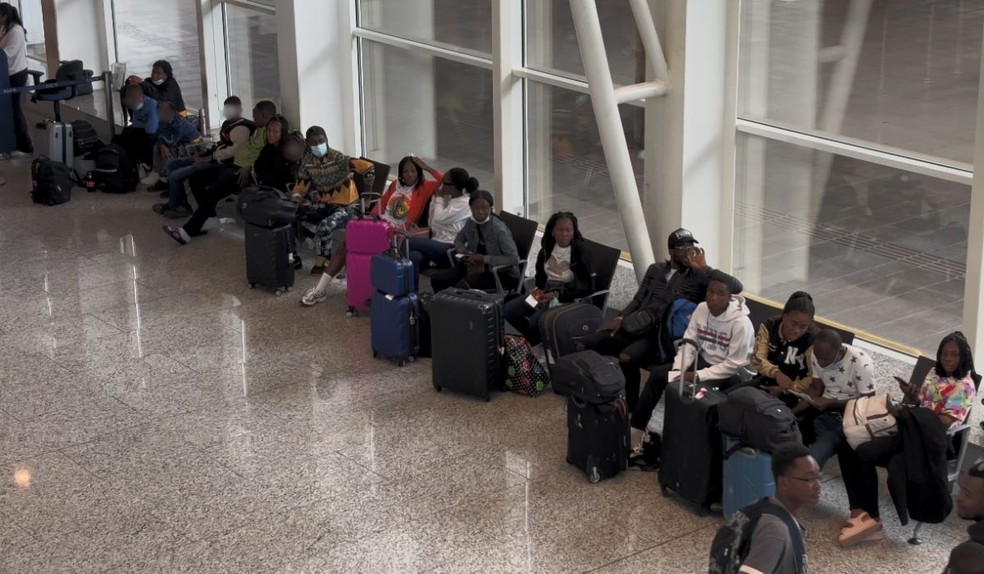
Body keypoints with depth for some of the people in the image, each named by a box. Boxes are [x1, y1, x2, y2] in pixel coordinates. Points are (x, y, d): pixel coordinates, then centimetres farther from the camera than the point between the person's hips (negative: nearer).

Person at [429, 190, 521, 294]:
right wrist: (464, 252, -4)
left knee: (462, 286, -31)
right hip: (476, 266, 7)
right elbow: (458, 240, 19)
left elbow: (514, 259, -25)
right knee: (437, 279, -9)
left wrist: (484, 259, -25)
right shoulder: (470, 223, -1)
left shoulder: (499, 230, -21)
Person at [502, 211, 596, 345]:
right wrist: (539, 290, -3)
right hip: (545, 294, 7)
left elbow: (587, 288, -19)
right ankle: (538, 340, 11)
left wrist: (557, 294, -22)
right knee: (508, 311, -9)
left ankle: (532, 345, 6)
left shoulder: (580, 253, -19)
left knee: (535, 322, -29)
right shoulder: (548, 247, 1)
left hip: (567, 300, -7)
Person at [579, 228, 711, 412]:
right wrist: (621, 318, 1)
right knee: (585, 345, -12)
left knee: (627, 357, -35)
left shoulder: (698, 275, 5)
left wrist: (703, 268, -11)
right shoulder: (655, 269, 20)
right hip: (637, 326, 5)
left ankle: (633, 410, -18)